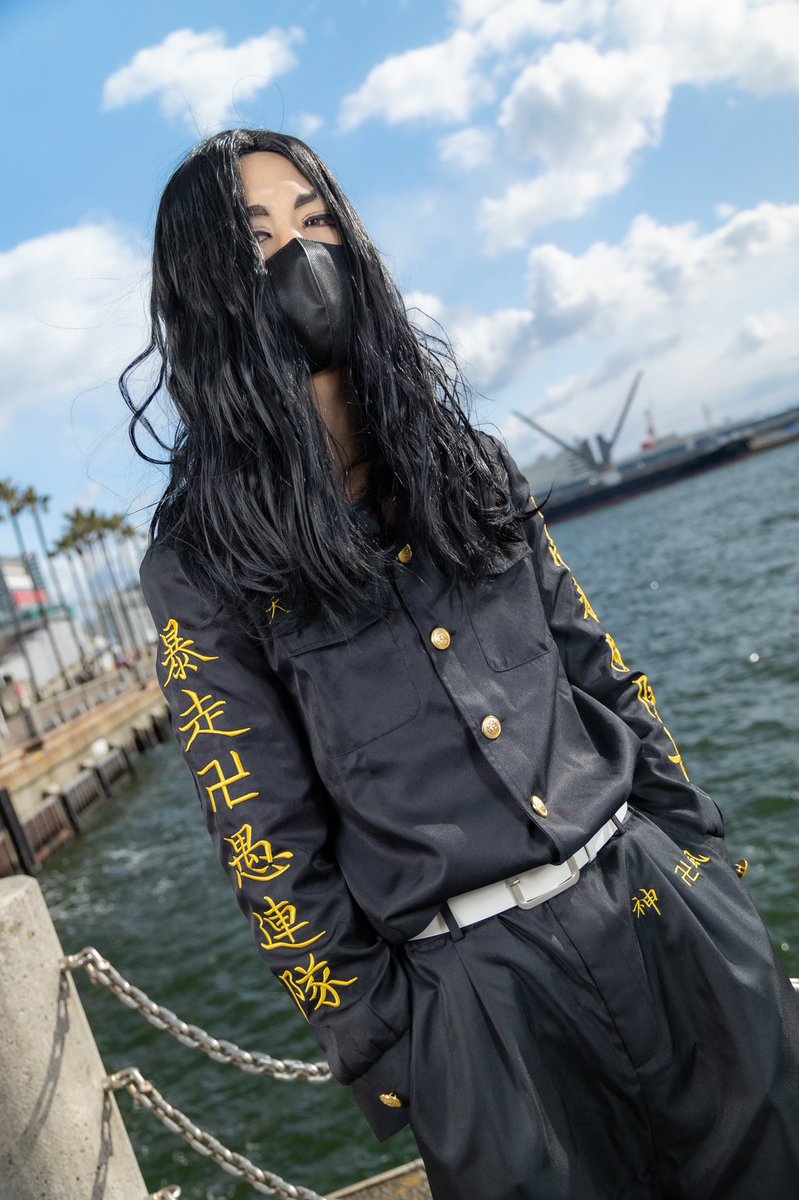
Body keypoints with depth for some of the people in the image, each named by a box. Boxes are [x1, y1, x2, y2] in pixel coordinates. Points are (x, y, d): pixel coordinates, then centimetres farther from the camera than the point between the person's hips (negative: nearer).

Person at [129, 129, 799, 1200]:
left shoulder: (467, 464, 5)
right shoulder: (199, 561, -8)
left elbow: (598, 669, 8)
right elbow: (266, 838, -6)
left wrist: (702, 851, 8)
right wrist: (378, 1050, -3)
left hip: (666, 907, 5)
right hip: (473, 993, -4)